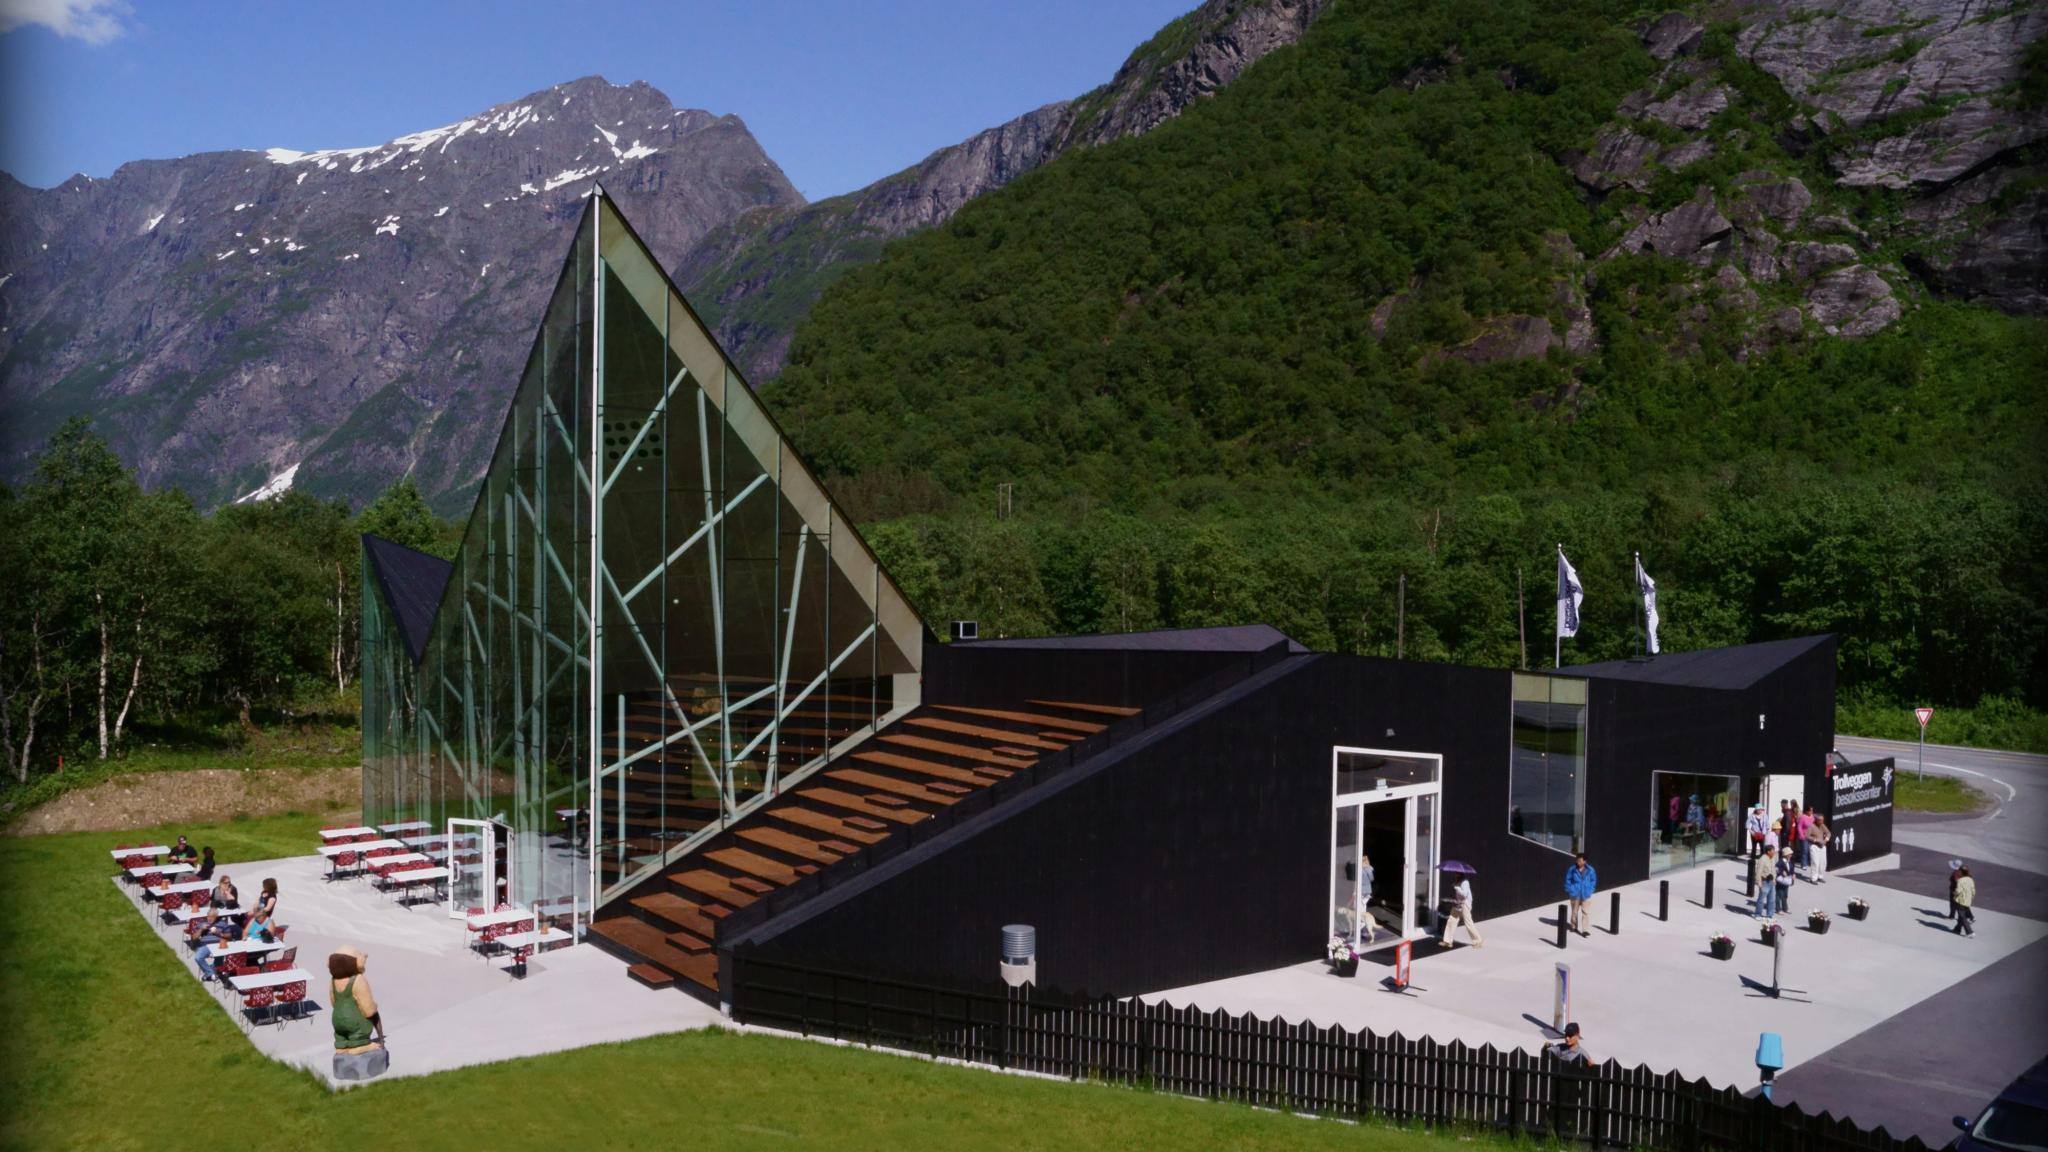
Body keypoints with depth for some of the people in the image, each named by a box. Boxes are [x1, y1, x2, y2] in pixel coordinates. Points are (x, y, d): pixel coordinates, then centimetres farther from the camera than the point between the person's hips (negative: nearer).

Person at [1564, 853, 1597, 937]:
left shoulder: (1590, 870, -7)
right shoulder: (1572, 870, -10)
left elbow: (1593, 880, 6)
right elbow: (1567, 880, 1)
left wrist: (1590, 890, -1)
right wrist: (1569, 891, -2)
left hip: (1585, 895, 0)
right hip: (1575, 895, 0)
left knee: (1585, 912, -6)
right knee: (1574, 911, 15)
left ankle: (1584, 930, -5)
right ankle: (1574, 926, 33)